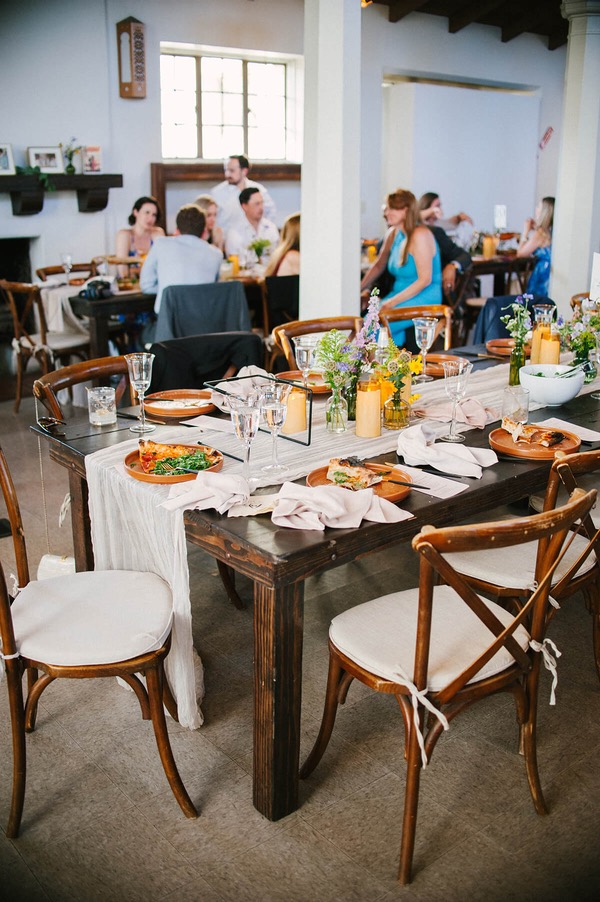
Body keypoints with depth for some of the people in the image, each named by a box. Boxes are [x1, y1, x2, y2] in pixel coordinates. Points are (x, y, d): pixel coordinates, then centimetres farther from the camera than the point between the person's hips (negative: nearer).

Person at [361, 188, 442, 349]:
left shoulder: (420, 235, -13)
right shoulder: (393, 234, 9)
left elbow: (425, 279, -17)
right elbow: (378, 266, 25)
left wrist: (393, 301, -20)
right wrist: (360, 287, 14)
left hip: (424, 299, -7)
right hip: (399, 295, 7)